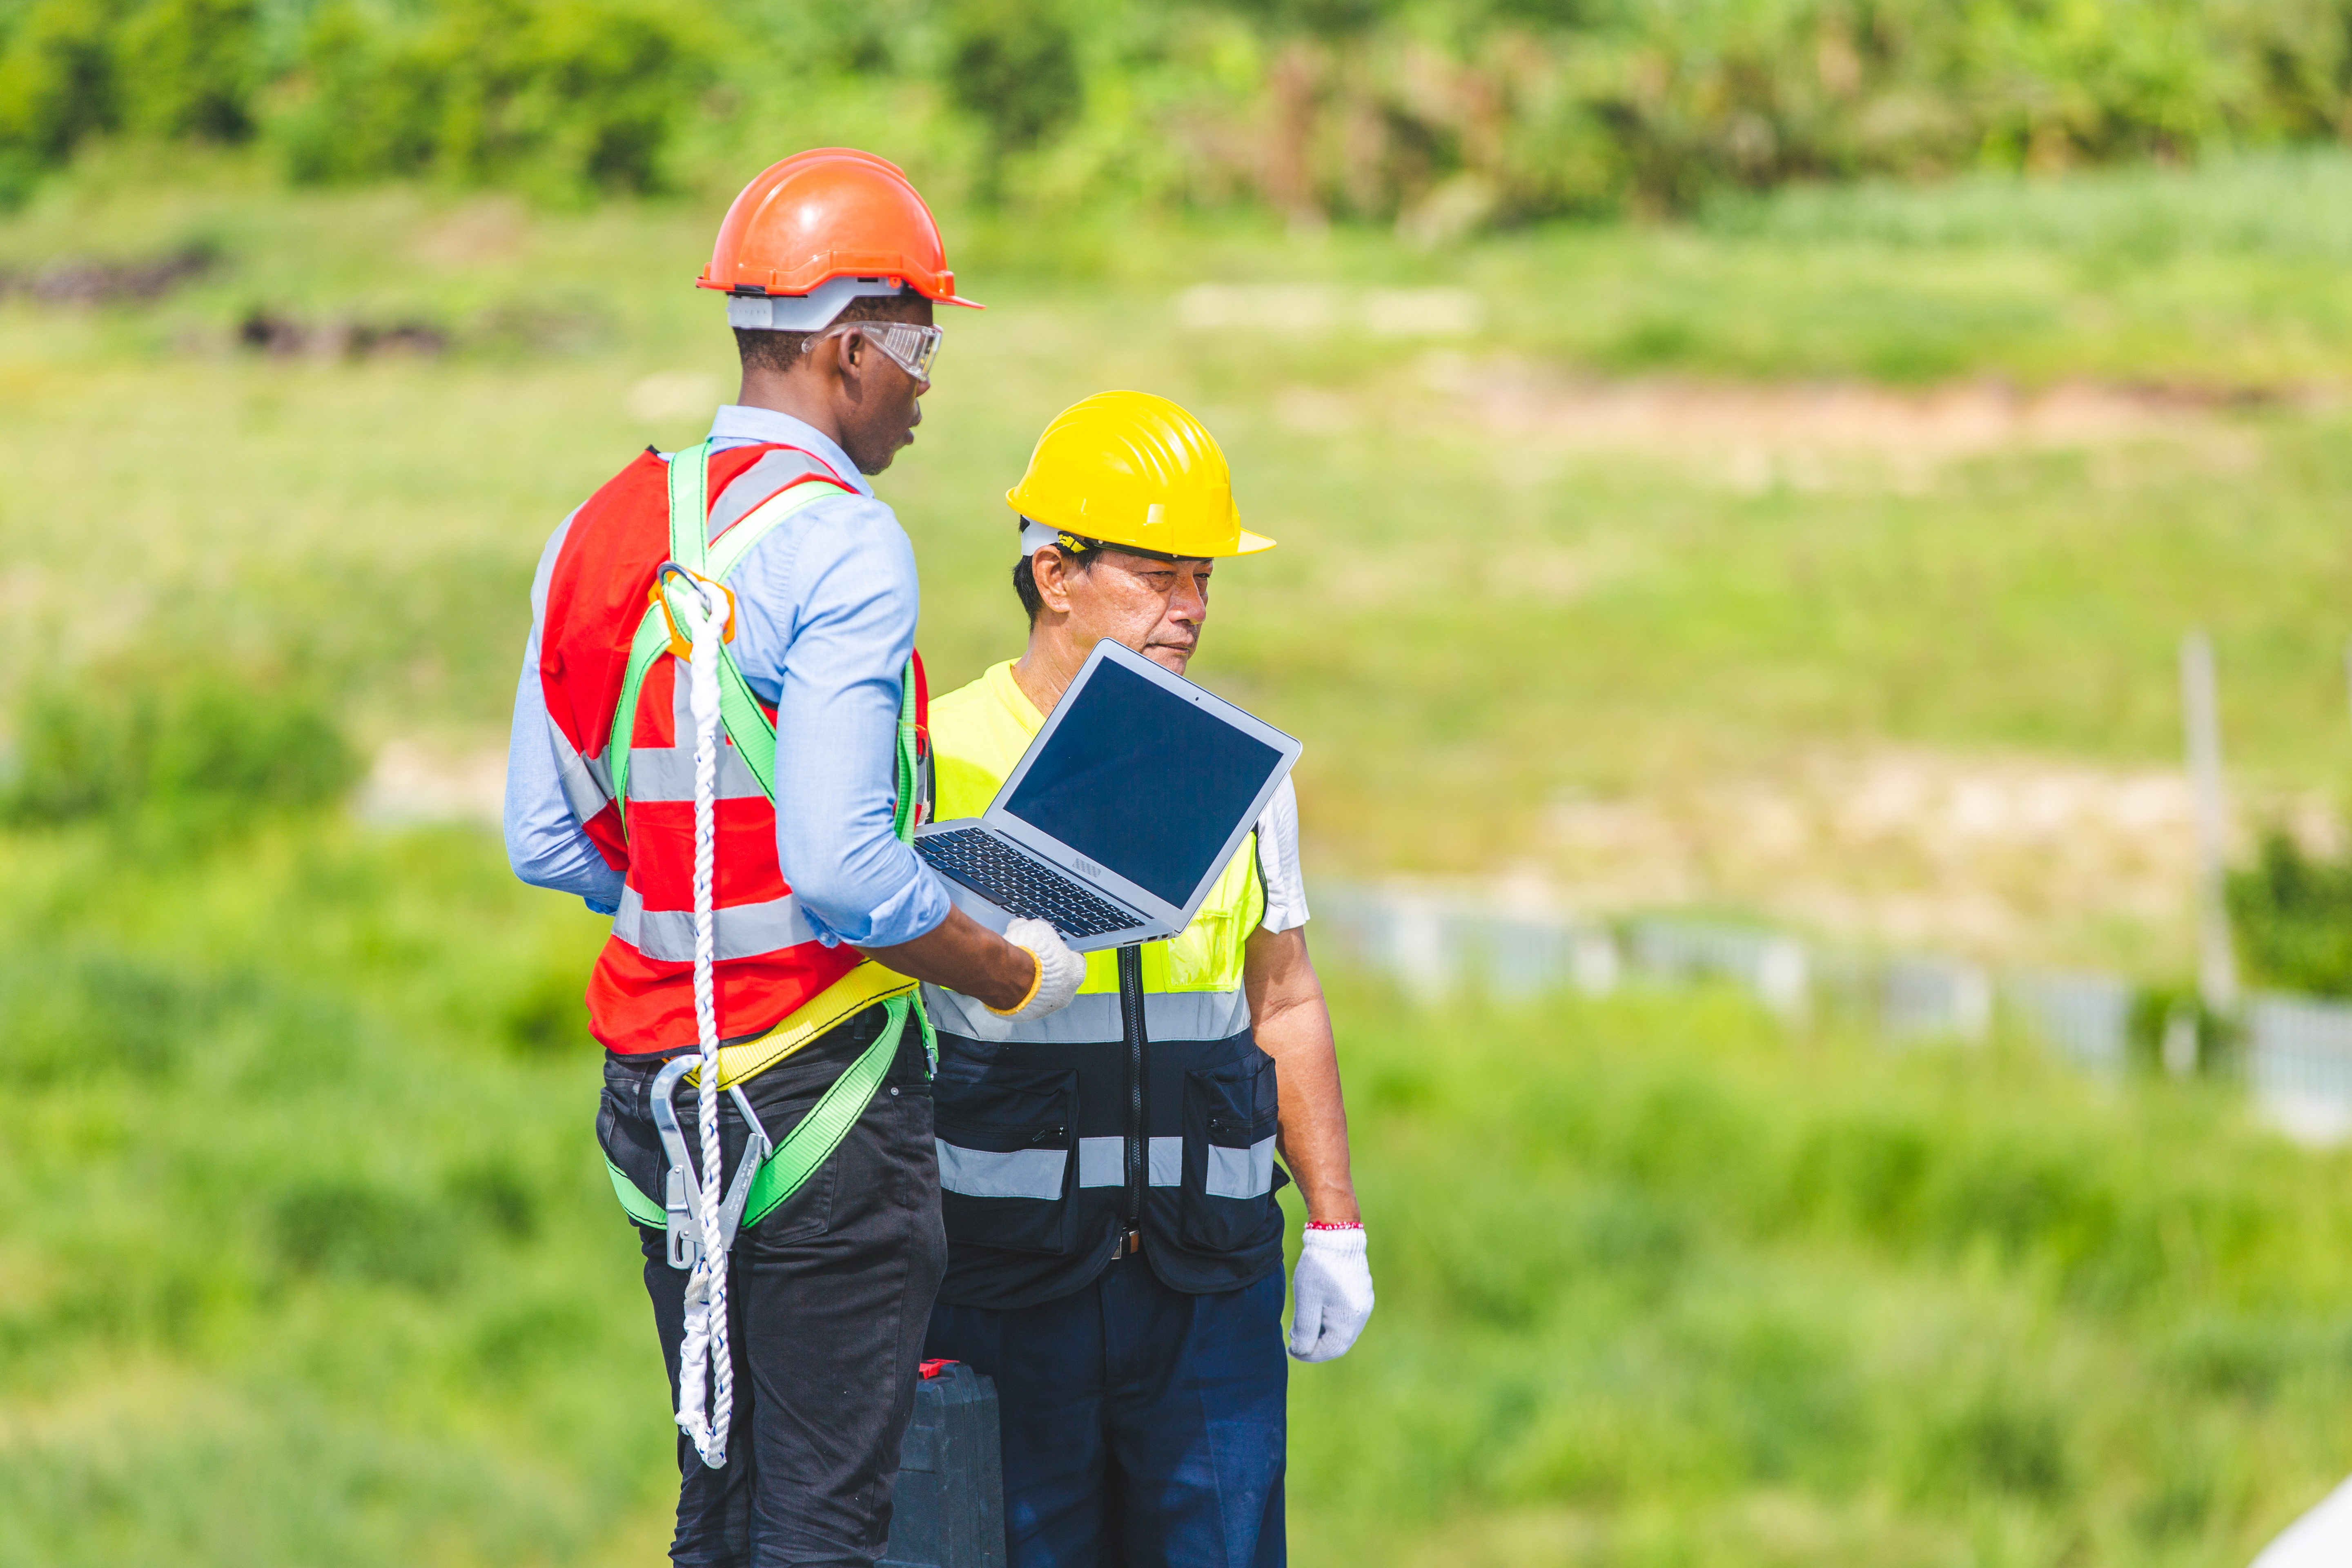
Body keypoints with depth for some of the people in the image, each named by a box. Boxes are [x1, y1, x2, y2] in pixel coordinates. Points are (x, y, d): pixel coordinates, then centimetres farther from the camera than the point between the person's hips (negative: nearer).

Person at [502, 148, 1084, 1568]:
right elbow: (841, 866, -22)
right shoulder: (838, 542, -15)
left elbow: (547, 843, 11)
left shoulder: (599, 533, 8)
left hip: (652, 1077, 8)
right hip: (820, 1080, -7)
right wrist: (1011, 972, -7)